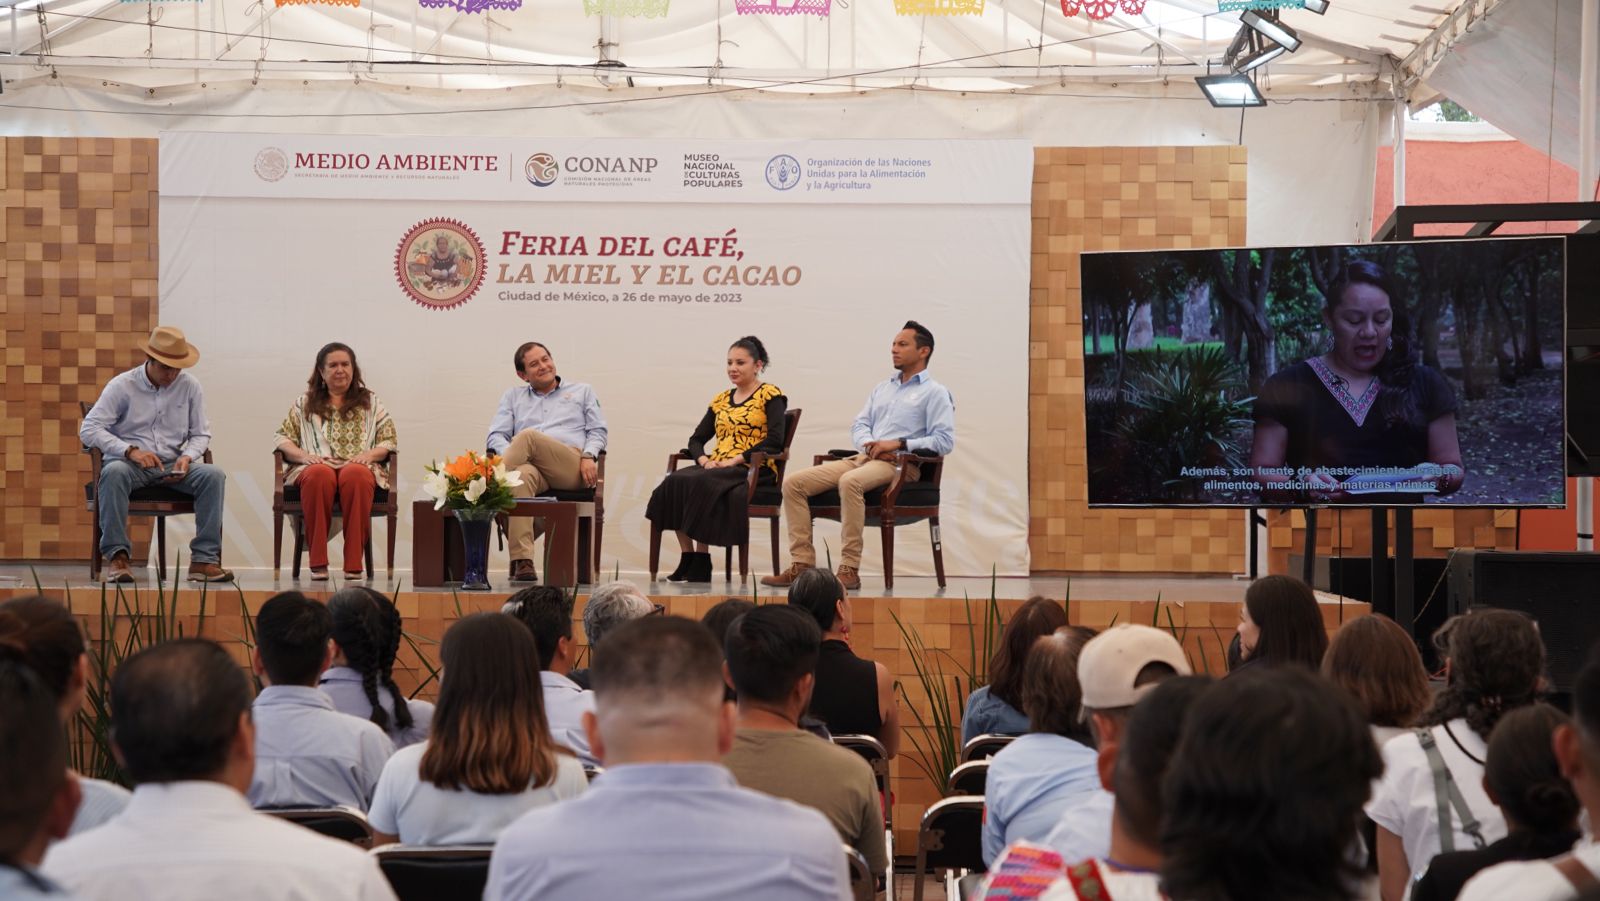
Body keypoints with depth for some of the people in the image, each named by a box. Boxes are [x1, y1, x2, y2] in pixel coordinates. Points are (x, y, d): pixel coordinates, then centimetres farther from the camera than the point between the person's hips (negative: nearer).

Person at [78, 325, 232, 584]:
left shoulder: (189, 387, 5)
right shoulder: (122, 386, -3)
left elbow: (201, 434, 12)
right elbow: (89, 429, -9)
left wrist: (187, 457, -11)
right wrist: (130, 451, -21)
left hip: (172, 466, 3)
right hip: (130, 463, -3)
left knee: (214, 475, -25)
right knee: (114, 471, -38)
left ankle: (204, 559, -26)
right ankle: (116, 556, -33)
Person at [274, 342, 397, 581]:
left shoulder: (370, 402, 22)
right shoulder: (304, 404, 22)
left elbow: (389, 441, 15)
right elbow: (283, 439, 15)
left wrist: (370, 454, -6)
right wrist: (303, 455, -5)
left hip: (359, 467, 0)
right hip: (316, 466, 0)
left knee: (355, 475, -39)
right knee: (320, 475, -39)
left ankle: (354, 563, -38)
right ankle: (318, 562, -37)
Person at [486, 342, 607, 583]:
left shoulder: (582, 391, 28)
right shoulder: (513, 396, 30)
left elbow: (598, 431, 19)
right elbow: (496, 435, 18)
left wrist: (589, 456, -4)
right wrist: (507, 455, -6)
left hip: (571, 468, 0)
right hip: (534, 467, 0)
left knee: (527, 436, -31)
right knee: (523, 475, -41)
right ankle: (522, 561, -50)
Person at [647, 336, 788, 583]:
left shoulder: (770, 395, 3)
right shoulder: (721, 400, 22)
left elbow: (775, 440, -11)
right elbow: (696, 439, 19)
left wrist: (736, 459, -17)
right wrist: (704, 459, -4)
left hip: (755, 470, -6)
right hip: (717, 469, 6)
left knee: (702, 484, -34)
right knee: (675, 481, -25)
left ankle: (700, 564, -27)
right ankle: (687, 558, -25)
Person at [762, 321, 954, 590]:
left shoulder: (935, 393, 4)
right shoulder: (882, 388, 27)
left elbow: (945, 441, -8)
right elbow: (859, 426, 19)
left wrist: (898, 444, -16)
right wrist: (870, 445, -4)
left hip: (900, 465, -7)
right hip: (863, 458, 7)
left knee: (850, 481, -40)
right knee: (793, 482, -10)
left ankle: (849, 569, -37)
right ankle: (802, 564, -14)